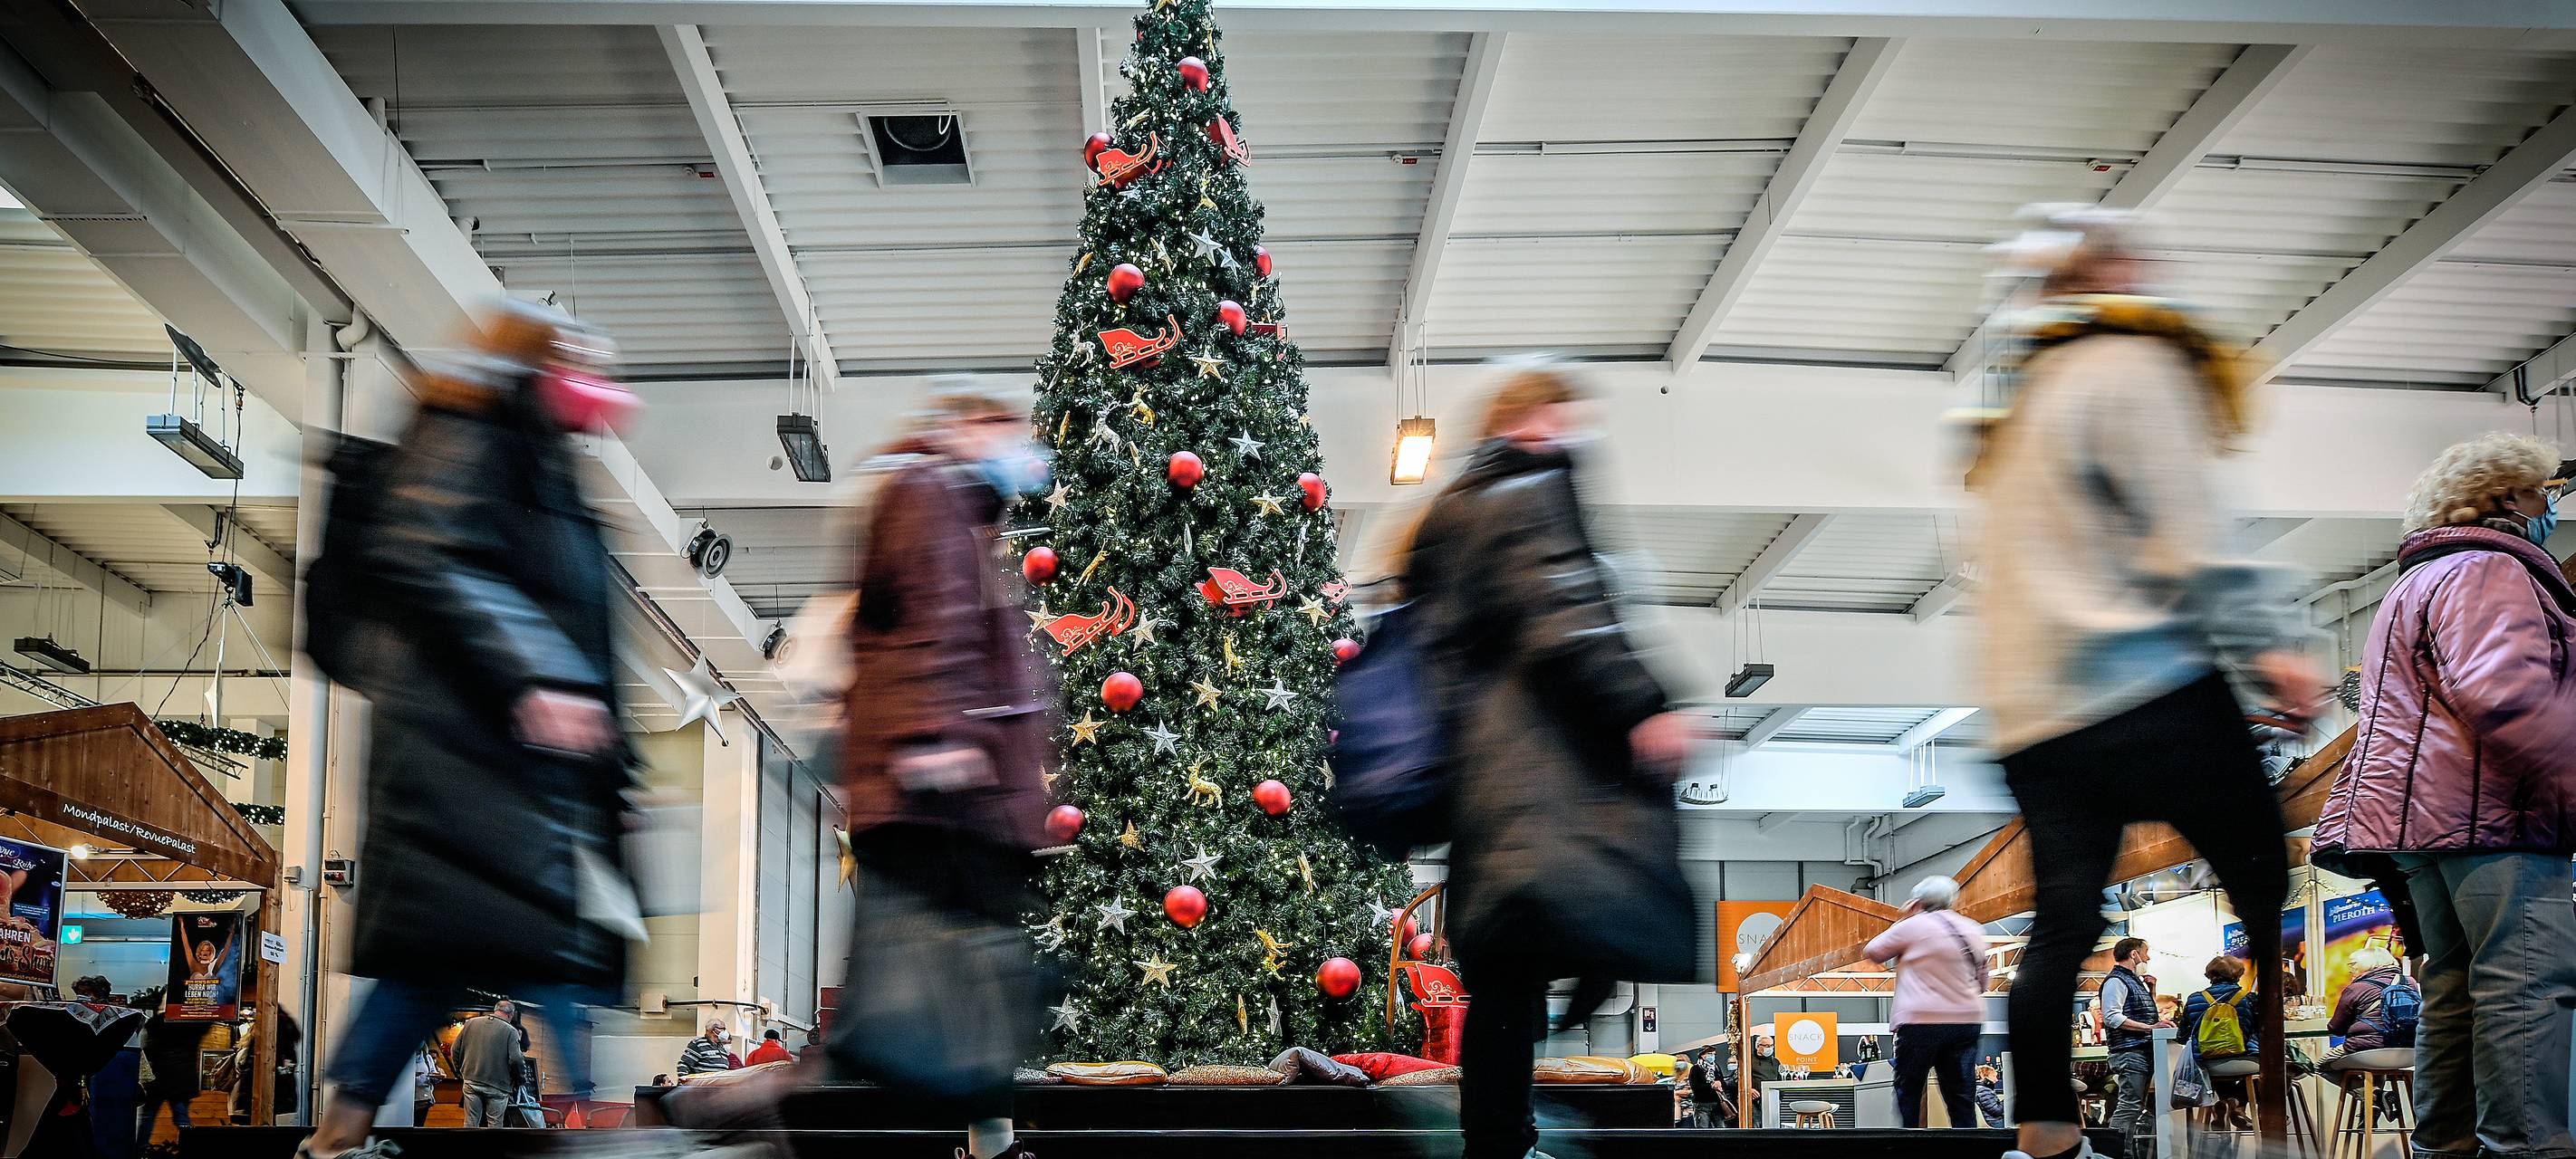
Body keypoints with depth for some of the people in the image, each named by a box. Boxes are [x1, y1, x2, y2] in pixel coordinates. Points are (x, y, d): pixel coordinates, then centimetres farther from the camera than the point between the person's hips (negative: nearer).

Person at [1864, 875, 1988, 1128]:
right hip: (1967, 1020, 5)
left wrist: (1902, 921, 13)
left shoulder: (1913, 926, -5)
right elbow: (1982, 981, 20)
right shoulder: (1974, 931, 12)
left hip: (1922, 1021, -5)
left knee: (1908, 1090, 6)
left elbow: (1872, 952, 6)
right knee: (1961, 1095, 5)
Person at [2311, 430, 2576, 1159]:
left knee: (2455, 988, 9)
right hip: (2490, 811, -11)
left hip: (2430, 817, 11)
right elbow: (2507, 695, -21)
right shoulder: (2487, 572, -6)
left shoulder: (2421, 584, 29)